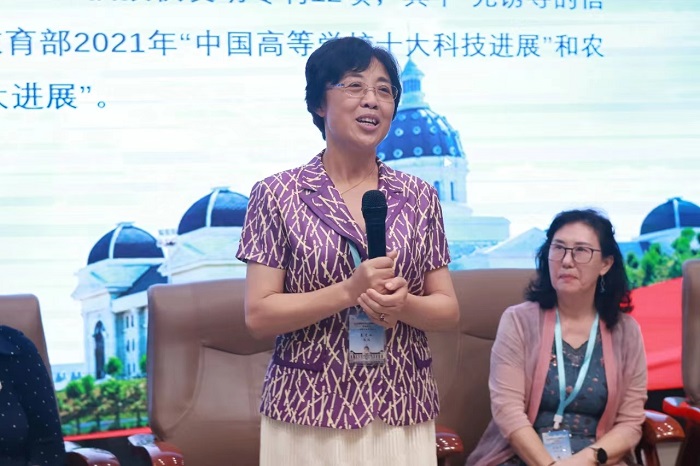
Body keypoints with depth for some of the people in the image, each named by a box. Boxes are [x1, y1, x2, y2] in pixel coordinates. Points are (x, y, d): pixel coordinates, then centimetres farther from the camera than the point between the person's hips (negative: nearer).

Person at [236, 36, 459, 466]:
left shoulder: (419, 197, 4)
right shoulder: (278, 195, -4)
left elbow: (449, 310, 6)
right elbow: (258, 315, -8)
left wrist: (404, 304, -15)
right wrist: (349, 291, -19)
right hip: (308, 415, -2)